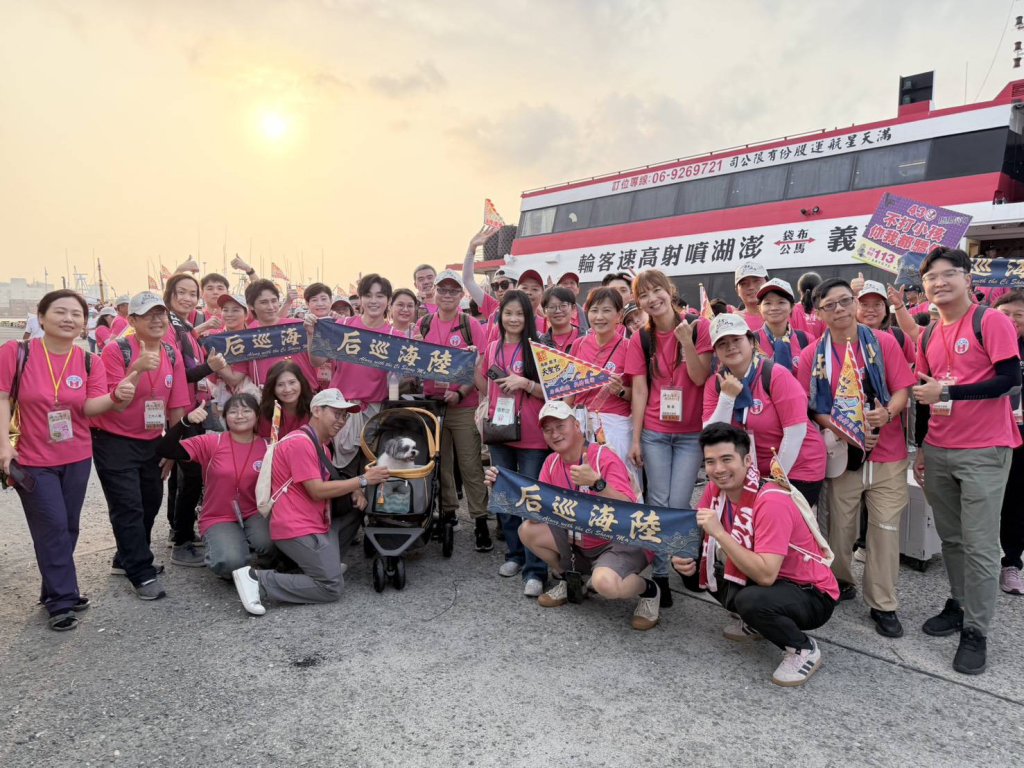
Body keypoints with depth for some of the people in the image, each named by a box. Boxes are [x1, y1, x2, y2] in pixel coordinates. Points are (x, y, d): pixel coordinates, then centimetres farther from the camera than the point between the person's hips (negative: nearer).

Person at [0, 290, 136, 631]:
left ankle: (55, 590, 30)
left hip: (78, 458, 4)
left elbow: (90, 407, -11)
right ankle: (62, 600, 8)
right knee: (53, 528, -3)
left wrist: (116, 395, -32)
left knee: (68, 527, 12)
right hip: (33, 460, -3)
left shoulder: (89, 361, -3)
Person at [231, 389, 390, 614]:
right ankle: (258, 580, -11)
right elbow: (317, 491, -19)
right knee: (332, 588, -13)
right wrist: (363, 480, -14)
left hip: (315, 524, 10)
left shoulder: (319, 444, 19)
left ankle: (325, 562, 12)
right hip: (298, 530, -10)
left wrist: (355, 490, 0)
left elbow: (329, 484, 22)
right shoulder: (300, 442, -15)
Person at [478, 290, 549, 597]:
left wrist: (524, 383, -20)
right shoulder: (492, 348, 9)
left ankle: (535, 570, 1)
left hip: (531, 436, -5)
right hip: (499, 431, 5)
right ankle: (514, 554, 29)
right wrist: (473, 364, 4)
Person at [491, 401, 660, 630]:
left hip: (620, 543, -7)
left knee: (605, 583, -35)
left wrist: (596, 482, -44)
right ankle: (566, 579, 16)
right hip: (579, 542, 7)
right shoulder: (552, 463, 1)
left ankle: (647, 589, 0)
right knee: (528, 530, -7)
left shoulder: (605, 458, -20)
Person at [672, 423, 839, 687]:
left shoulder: (771, 501, -30)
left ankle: (804, 649, -4)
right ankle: (754, 623, 16)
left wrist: (719, 532, -37)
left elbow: (766, 575, -36)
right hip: (759, 576, 7)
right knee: (692, 569, -2)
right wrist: (683, 559, -20)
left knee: (751, 600, -35)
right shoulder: (716, 489, -8)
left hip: (811, 595, -7)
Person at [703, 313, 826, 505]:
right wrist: (727, 396, -21)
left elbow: (796, 432, -18)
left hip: (798, 469, -4)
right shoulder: (714, 384, -4)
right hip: (754, 473, 4)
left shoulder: (776, 375, -18)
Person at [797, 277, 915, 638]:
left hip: (887, 452, 0)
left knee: (885, 527, 2)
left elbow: (903, 389, -3)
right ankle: (838, 582, 34)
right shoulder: (813, 355, -1)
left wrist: (887, 413, -23)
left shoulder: (883, 342, -2)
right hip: (841, 453, 1)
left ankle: (883, 604, 15)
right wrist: (840, 429, -16)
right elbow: (810, 406, 0)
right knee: (840, 525, 11)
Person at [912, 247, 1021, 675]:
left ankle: (975, 631, 9)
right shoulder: (928, 336, 10)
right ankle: (959, 605, 30)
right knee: (950, 538, 15)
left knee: (980, 544, -1)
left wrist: (946, 391, -19)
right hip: (938, 451, 6)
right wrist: (921, 448, 16)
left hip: (984, 452, -6)